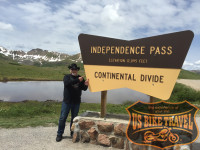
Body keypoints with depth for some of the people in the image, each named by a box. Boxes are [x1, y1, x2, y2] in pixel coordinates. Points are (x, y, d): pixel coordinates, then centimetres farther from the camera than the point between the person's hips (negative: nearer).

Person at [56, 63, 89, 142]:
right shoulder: (67, 77, 0)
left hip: (76, 102, 2)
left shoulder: (80, 78, 5)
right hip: (67, 101, -2)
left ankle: (73, 133, 26)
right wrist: (77, 80, -32)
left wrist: (86, 85, -24)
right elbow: (67, 83, -22)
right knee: (62, 118, 3)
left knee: (74, 118, 12)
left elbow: (84, 89, -1)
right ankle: (59, 134, 15)